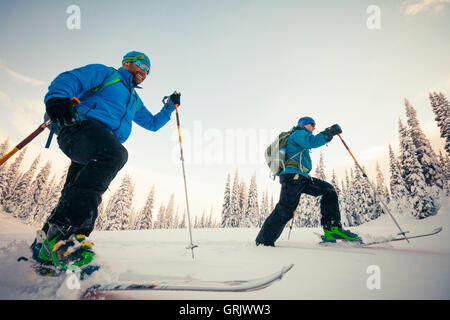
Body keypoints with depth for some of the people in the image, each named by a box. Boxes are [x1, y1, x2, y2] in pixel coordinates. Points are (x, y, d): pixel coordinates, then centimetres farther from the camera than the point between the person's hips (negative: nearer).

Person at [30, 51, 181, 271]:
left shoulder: (134, 100, 38)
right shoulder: (105, 73, 17)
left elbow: (153, 123, 47)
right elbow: (70, 79, 1)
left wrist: (171, 106, 39)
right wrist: (57, 96, -21)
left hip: (96, 151, 7)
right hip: (79, 126, -7)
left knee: (77, 198, -11)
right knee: (115, 154, -37)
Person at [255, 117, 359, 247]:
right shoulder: (298, 133, 4)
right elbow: (312, 141, -17)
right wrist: (329, 132, -10)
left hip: (301, 178, 10)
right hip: (292, 175, -10)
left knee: (329, 189, 6)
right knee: (285, 210, -16)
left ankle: (332, 228, -3)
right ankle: (263, 241, -11)